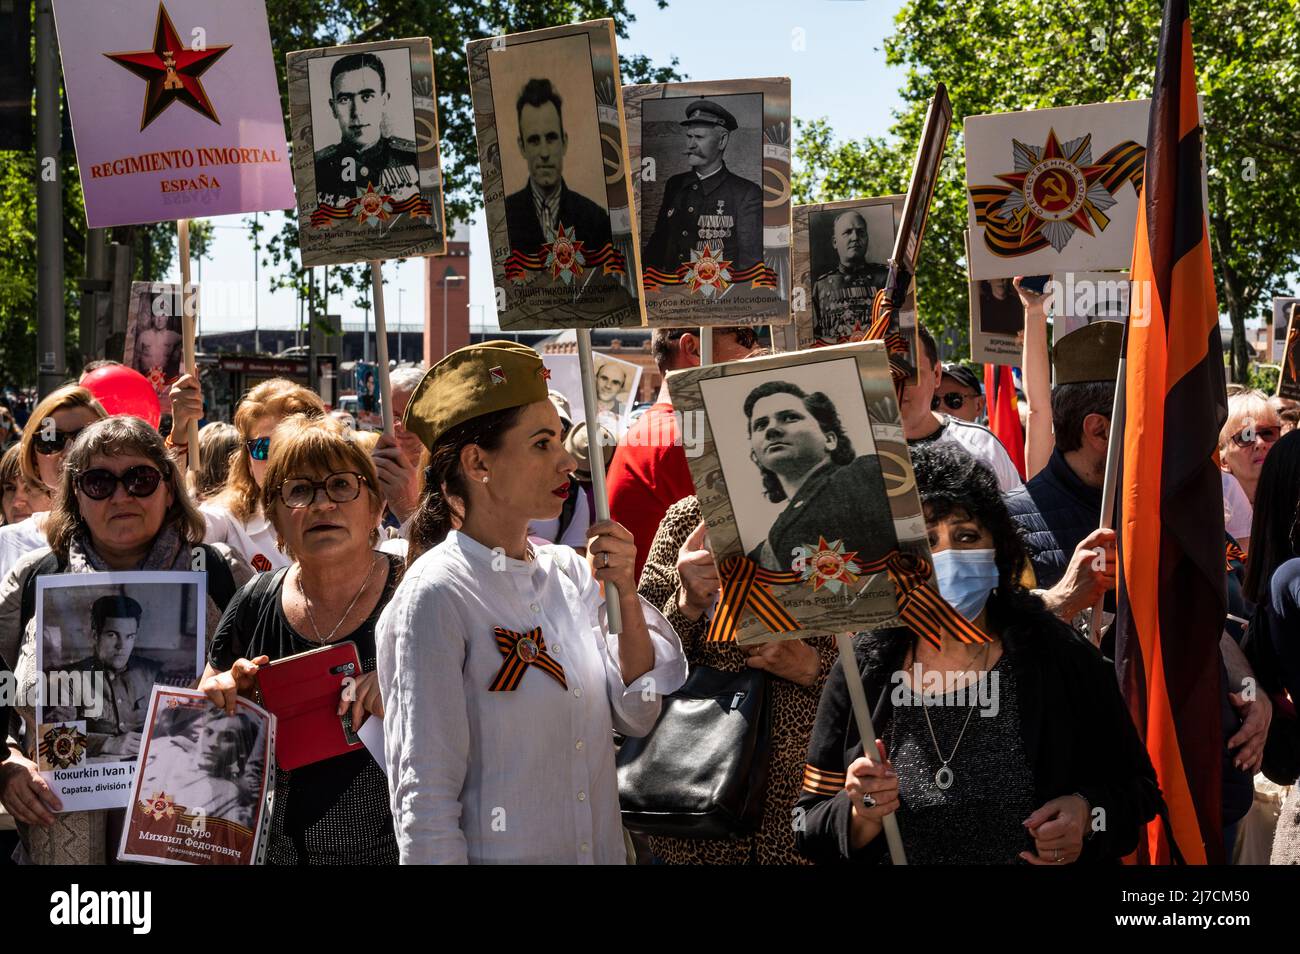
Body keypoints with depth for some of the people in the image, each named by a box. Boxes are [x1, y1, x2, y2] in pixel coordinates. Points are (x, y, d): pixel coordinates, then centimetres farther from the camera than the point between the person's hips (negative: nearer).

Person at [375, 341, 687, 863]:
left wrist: (625, 594, -7)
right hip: (501, 854, -6)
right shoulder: (435, 598, -17)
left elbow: (636, 717, 3)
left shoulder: (571, 572, 2)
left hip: (602, 848, 6)